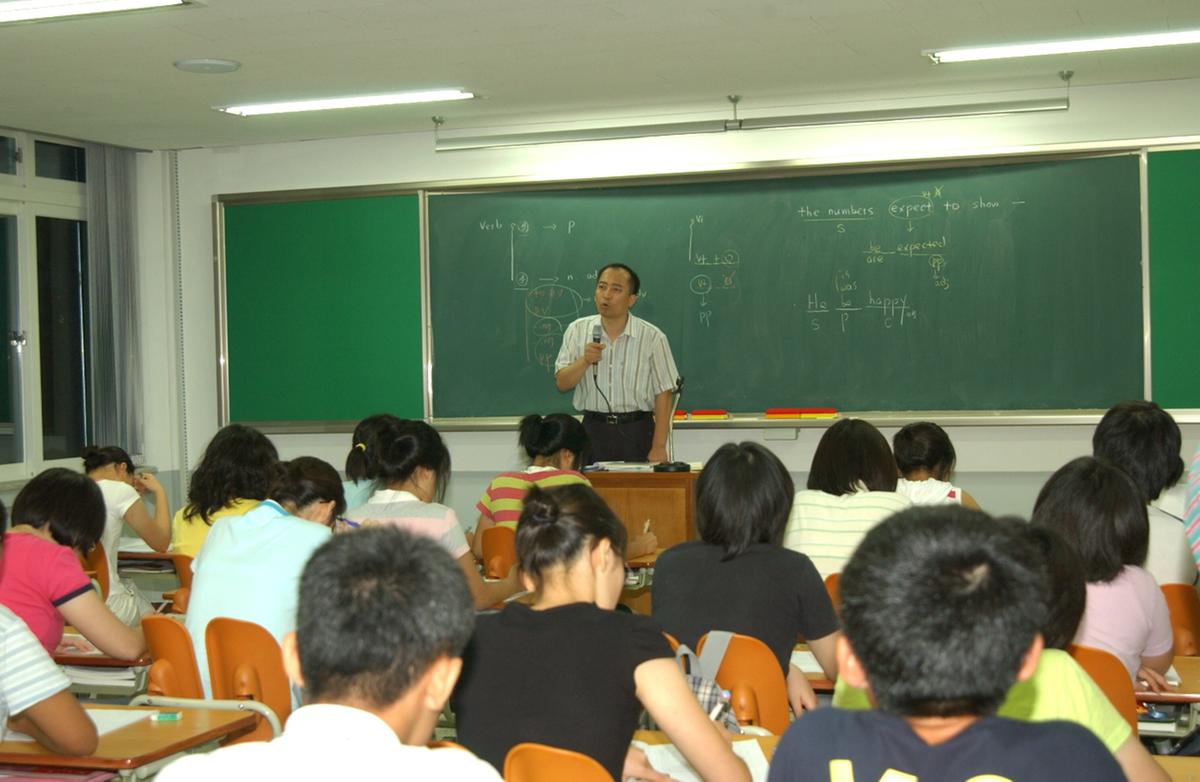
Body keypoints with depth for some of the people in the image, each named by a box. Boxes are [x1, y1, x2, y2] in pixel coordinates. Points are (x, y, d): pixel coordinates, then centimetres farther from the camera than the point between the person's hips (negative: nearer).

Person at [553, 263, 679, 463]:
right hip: (594, 430, 2)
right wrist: (585, 361, -16)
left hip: (637, 432, -1)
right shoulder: (577, 330, 4)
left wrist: (659, 447, -6)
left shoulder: (652, 337, -4)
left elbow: (663, 393, -3)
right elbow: (562, 383, 3)